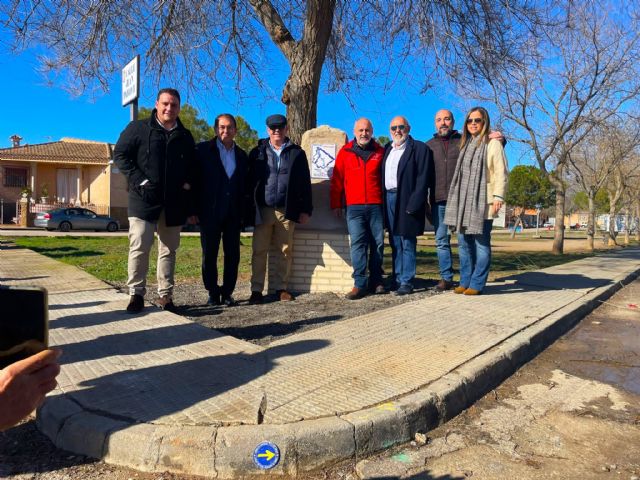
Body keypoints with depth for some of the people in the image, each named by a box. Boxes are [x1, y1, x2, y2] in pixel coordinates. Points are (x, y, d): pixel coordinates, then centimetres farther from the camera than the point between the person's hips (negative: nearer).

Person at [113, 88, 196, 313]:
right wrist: (138, 180, -12)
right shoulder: (138, 128, 3)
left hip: (174, 201, 4)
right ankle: (136, 294, 2)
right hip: (145, 198, -3)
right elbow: (120, 154, 0)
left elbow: (192, 165, 22)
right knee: (140, 246, -9)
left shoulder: (185, 136, 14)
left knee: (169, 249, 7)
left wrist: (187, 183, 3)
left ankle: (165, 295, 14)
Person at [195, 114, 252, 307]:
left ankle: (227, 293, 14)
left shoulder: (241, 155, 12)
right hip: (210, 213, -2)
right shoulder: (203, 150, 3)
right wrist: (195, 209, -8)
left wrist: (245, 214, 4)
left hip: (233, 214, 3)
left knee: (233, 255, 3)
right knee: (209, 254, 4)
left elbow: (246, 188, 11)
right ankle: (213, 293, 16)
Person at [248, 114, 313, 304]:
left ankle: (281, 288, 14)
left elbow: (305, 183, 7)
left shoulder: (297, 153, 9)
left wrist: (305, 209, 2)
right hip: (262, 210, 0)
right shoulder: (258, 152, 9)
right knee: (259, 251, 0)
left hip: (287, 210, 0)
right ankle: (256, 290, 7)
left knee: (285, 251, 4)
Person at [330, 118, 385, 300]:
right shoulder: (345, 152, 8)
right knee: (358, 243, -8)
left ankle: (376, 281, 17)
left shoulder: (380, 152, 10)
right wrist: (335, 204, 3)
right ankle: (359, 284, -5)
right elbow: (336, 180, 7)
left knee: (378, 243, 5)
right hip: (354, 207, -1)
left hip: (376, 206, 2)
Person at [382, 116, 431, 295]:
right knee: (395, 243, 11)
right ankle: (397, 279, 20)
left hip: (406, 200, -6)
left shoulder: (419, 148, -2)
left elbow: (422, 180, -10)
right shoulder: (387, 149, 18)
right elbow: (383, 176, 15)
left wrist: (413, 204, -18)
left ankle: (406, 282, 4)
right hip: (389, 199, 6)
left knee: (407, 243, -2)